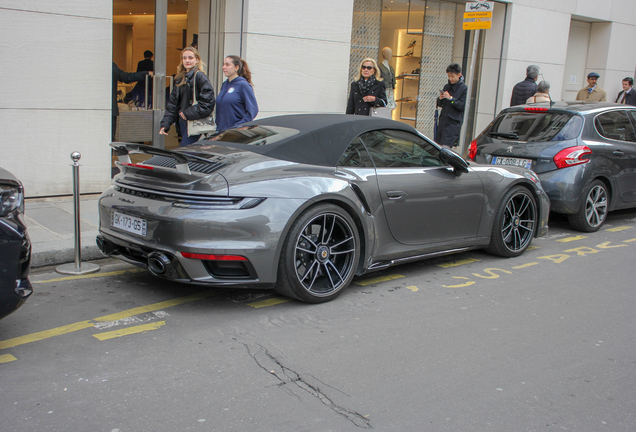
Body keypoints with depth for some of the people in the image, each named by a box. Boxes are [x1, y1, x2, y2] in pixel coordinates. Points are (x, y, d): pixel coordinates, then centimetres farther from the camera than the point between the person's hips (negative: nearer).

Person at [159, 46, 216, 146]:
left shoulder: (199, 76, -7)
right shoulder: (180, 79, 16)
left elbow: (208, 101, -16)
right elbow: (172, 104, 15)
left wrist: (188, 113, -14)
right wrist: (165, 124, 6)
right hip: (183, 123, 8)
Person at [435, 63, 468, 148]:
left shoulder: (464, 88, -4)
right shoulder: (447, 87, 14)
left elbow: (462, 106, -11)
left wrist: (450, 98, -20)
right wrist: (440, 99, -5)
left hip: (454, 122, -6)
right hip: (443, 120, 6)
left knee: (446, 146, -14)